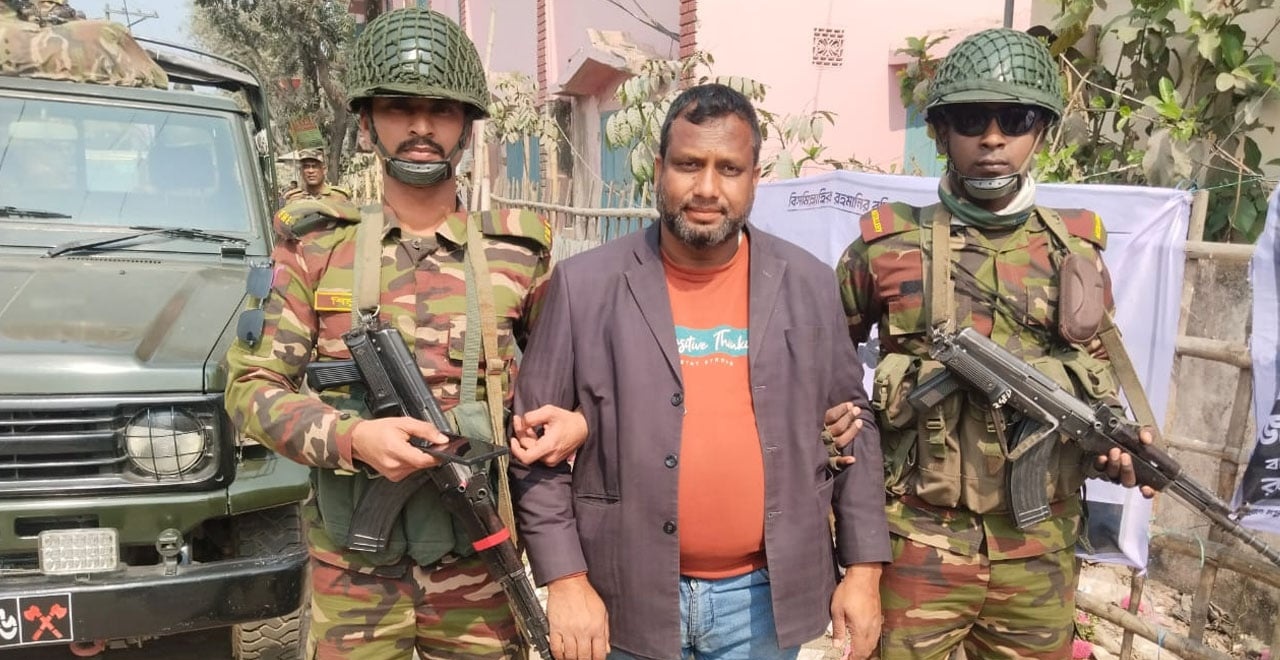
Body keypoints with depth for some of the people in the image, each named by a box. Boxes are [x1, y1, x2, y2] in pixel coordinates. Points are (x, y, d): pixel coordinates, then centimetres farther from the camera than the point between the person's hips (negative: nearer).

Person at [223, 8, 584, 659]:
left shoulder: (518, 255, 1)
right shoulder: (315, 250, 0)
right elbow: (251, 387, -3)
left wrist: (578, 419, -9)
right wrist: (352, 437, -19)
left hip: (478, 564, 1)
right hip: (352, 570, 0)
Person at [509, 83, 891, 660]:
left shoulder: (809, 285, 0)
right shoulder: (585, 285, -7)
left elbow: (851, 427, 5)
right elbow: (534, 441, -4)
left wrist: (864, 569, 3)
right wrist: (564, 578, -8)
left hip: (765, 595, 2)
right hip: (629, 596, -1)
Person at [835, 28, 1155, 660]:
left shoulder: (1077, 250, 4)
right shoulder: (889, 247, -4)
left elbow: (1097, 376, 15)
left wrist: (1113, 442, -3)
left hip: (1041, 550, 3)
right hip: (921, 544, -2)